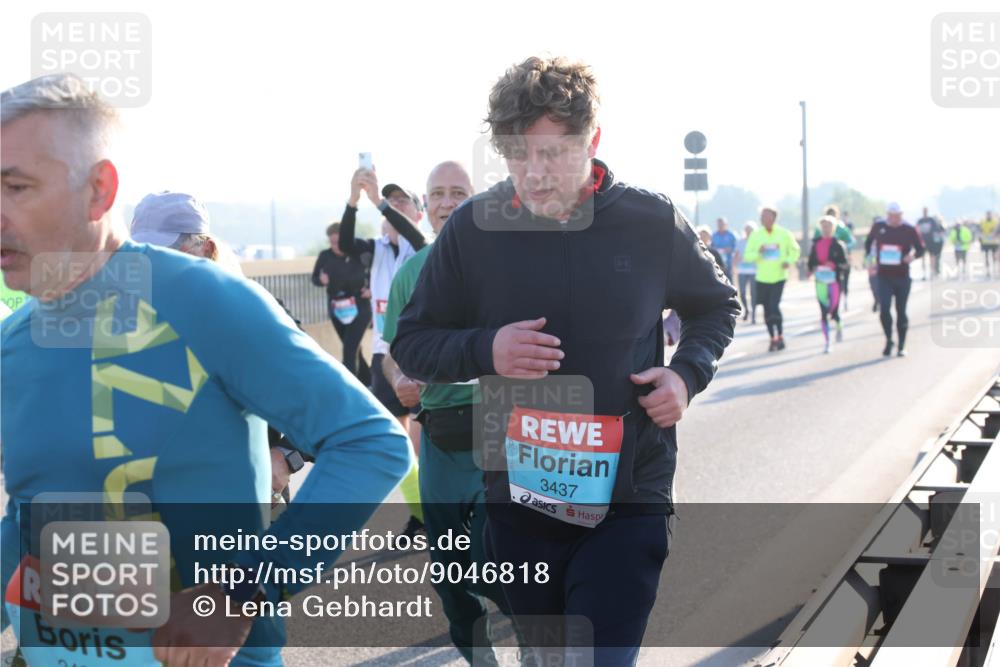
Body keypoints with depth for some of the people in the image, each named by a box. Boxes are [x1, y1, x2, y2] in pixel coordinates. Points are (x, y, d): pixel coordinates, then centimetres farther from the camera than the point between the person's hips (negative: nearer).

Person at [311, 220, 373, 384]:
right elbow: (314, 278, 5)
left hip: (359, 306, -4)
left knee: (350, 350, -14)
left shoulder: (359, 252, -14)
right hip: (336, 308, 4)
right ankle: (368, 381, 33)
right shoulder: (325, 255, -6)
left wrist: (372, 289, -10)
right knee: (353, 349, 16)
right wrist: (321, 280, -17)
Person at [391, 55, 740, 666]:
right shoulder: (475, 226, -5)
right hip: (520, 497, 2)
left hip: (628, 501, -2)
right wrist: (485, 350, -18)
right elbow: (412, 345, 2)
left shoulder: (653, 222, -6)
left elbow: (717, 307, 13)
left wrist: (688, 373, -7)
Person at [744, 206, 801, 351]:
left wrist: (789, 261, -7)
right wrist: (758, 252, -18)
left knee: (774, 306, -14)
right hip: (762, 278, 2)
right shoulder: (756, 235, 2)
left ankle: (780, 336, 2)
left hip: (779, 277, -2)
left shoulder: (784, 234, -1)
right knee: (767, 310, 6)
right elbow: (747, 256, 2)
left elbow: (795, 250, 12)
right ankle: (773, 339, 20)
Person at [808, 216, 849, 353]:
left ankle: (839, 326, 29)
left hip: (834, 281, -3)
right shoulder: (816, 244, 7)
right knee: (823, 313, 4)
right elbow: (811, 261, 14)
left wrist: (834, 265, -20)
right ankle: (826, 342, 11)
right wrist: (812, 269, -3)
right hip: (820, 281, 3)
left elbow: (844, 263, -3)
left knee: (833, 310, -6)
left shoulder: (838, 244, -3)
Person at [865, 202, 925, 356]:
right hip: (884, 276, 1)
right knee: (884, 310, -12)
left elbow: (920, 248, 3)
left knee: (901, 311, 5)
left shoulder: (910, 230, -3)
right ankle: (889, 340, 9)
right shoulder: (878, 228, 3)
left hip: (902, 277, -1)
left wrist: (913, 256, -19)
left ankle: (901, 346, 16)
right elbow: (868, 242, 20)